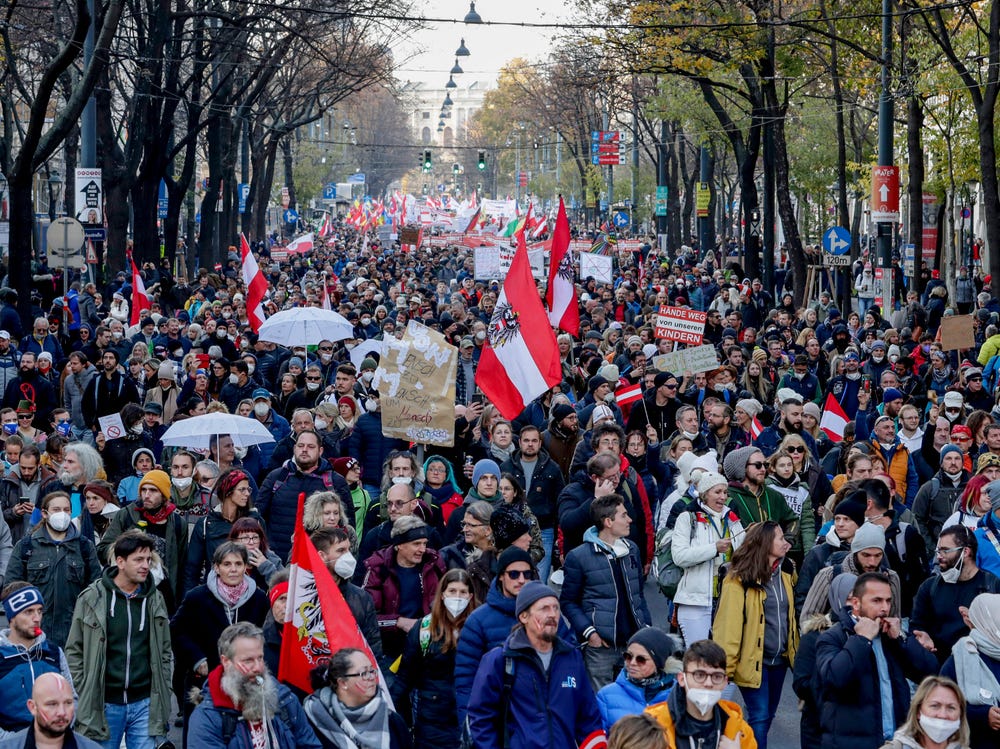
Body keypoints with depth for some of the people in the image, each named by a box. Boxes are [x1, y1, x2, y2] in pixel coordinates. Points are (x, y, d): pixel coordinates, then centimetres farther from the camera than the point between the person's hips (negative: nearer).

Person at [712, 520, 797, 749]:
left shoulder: (784, 572, 7)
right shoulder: (739, 579, -15)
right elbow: (728, 626, -16)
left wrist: (794, 650, 9)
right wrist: (725, 667, -18)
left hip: (780, 659, 7)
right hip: (754, 661, -7)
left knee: (767, 716, 14)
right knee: (759, 717, -7)